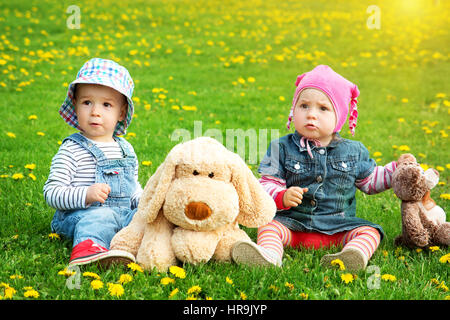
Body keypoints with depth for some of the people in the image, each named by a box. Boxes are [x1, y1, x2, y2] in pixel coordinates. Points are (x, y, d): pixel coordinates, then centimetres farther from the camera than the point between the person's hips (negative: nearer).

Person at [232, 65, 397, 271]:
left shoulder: (353, 151, 8)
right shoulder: (282, 148, 0)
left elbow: (370, 181, 22)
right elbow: (267, 185, -4)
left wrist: (398, 169, 11)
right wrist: (283, 197, -25)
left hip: (338, 228, 1)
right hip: (292, 224, -1)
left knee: (369, 231, -20)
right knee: (269, 226, -26)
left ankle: (355, 255, -49)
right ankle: (268, 255, -54)